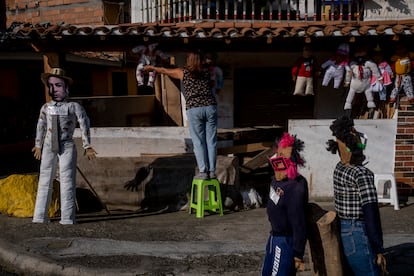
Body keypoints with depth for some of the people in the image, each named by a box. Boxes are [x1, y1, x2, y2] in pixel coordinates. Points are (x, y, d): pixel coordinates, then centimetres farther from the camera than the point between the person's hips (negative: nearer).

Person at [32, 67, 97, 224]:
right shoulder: (46, 107, 7)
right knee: (45, 179, 5)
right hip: (49, 147, 3)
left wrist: (87, 146, 1)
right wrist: (38, 145, 25)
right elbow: (41, 127, 19)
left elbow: (84, 125, 2)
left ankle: (67, 218, -1)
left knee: (67, 180, -5)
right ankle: (40, 217, 10)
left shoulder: (74, 107, -2)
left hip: (67, 147, -3)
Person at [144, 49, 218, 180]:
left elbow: (165, 71, 20)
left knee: (198, 142, 1)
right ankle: (212, 171, 6)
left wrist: (152, 68, 39)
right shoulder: (206, 72, 13)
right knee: (211, 141, 5)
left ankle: (203, 172, -1)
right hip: (210, 107, 3)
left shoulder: (184, 72, 5)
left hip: (194, 109, -3)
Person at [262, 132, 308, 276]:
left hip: (286, 242, -10)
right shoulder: (276, 180, 2)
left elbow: (299, 223, -25)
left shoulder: (295, 188, -27)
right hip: (274, 237, 10)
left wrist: (298, 256, -21)